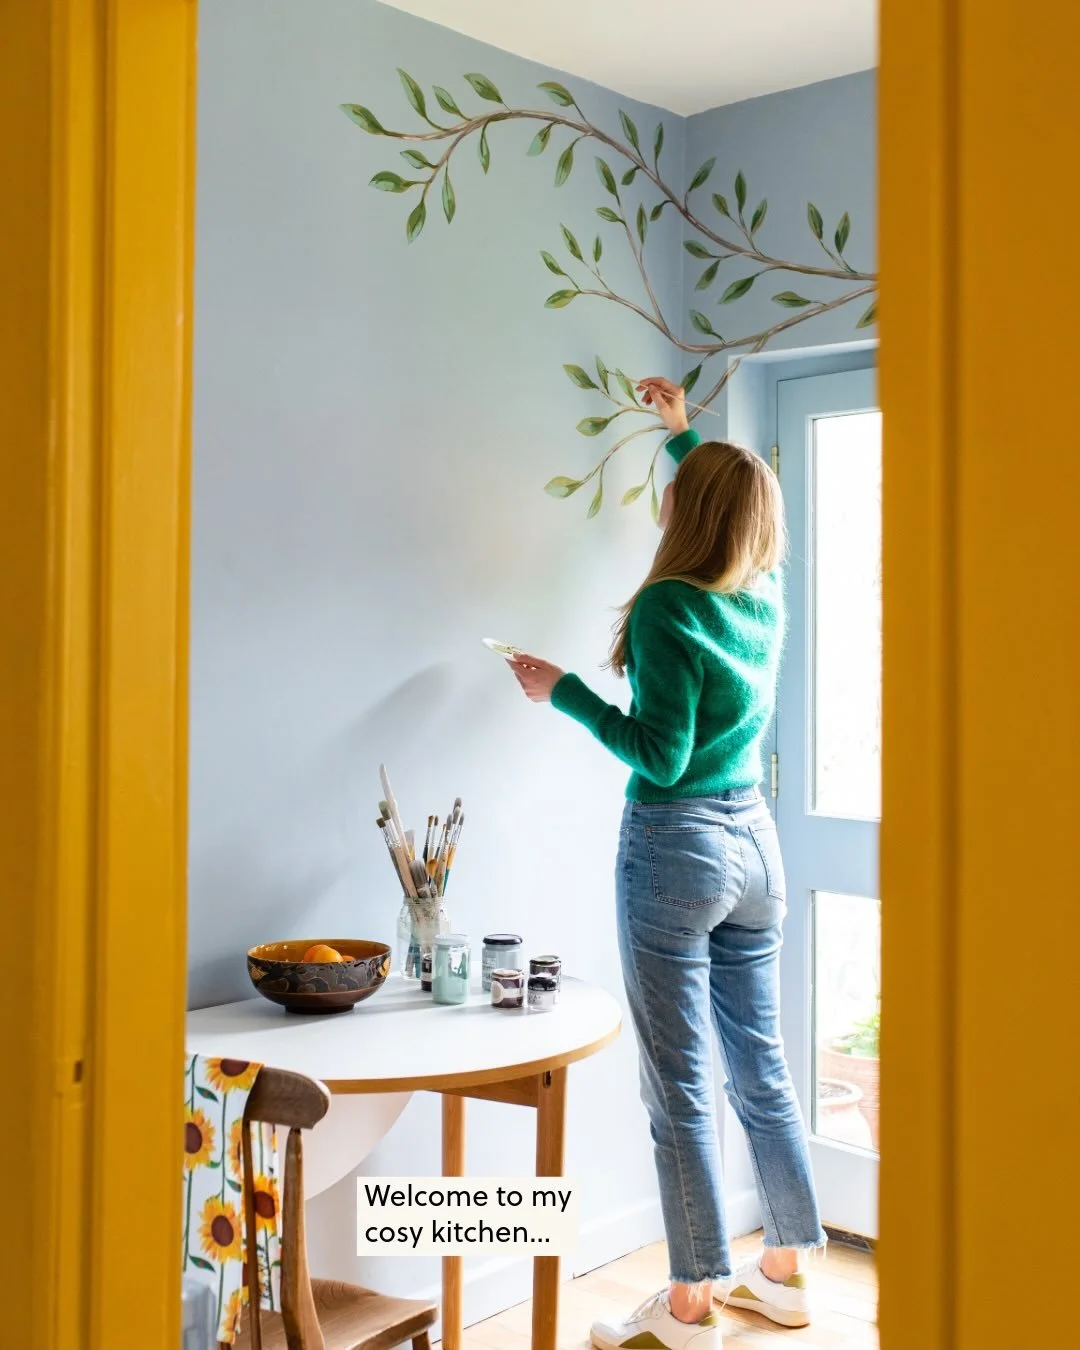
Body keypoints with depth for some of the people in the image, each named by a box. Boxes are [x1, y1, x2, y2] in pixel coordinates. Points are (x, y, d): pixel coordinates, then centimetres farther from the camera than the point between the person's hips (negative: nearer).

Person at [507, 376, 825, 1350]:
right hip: (755, 842, 8)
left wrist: (563, 692, -10)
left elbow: (662, 755, -18)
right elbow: (742, 503, 29)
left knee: (681, 1089, 1)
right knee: (761, 1068, 16)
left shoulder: (668, 607, -16)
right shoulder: (765, 597, 6)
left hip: (678, 848, -8)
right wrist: (684, 432, 40)